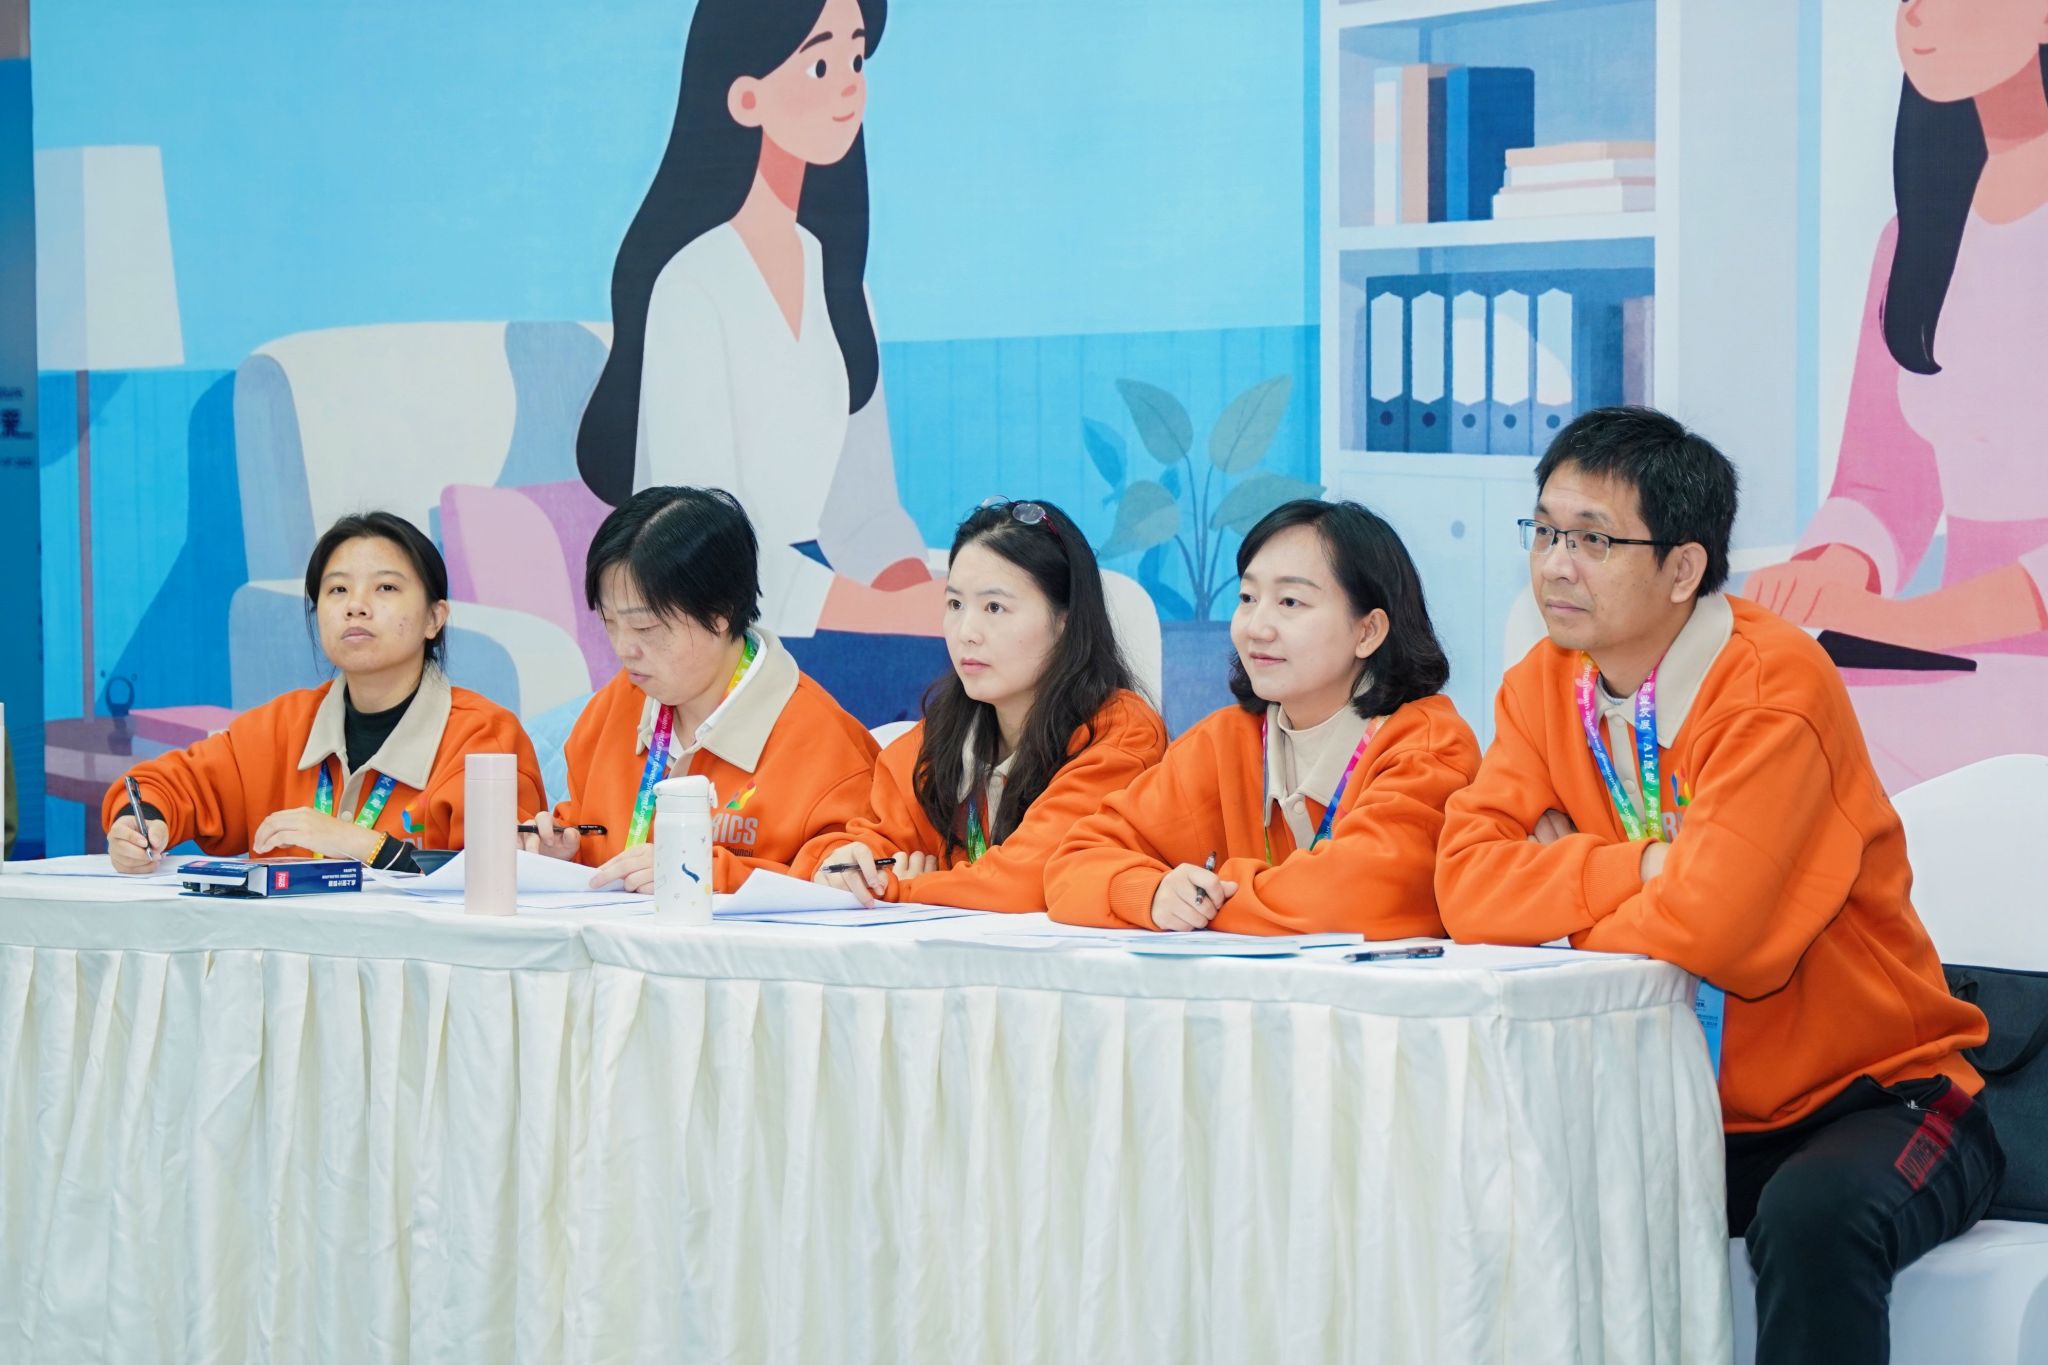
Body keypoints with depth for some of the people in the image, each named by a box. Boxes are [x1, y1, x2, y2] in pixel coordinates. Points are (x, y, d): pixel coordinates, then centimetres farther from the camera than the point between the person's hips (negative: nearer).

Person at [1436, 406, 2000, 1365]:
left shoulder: (1775, 685, -19)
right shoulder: (1544, 687, 2)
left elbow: (1706, 922, -30)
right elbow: (1469, 887, -11)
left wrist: (1570, 887, -11)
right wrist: (1645, 868, -21)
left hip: (1871, 1094, -6)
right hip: (1698, 1113, 6)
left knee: (1812, 1217, -35)